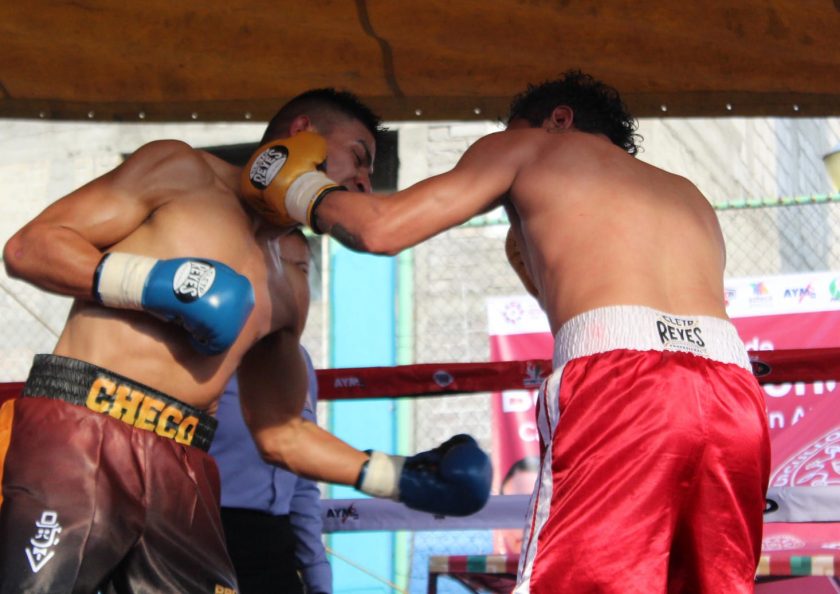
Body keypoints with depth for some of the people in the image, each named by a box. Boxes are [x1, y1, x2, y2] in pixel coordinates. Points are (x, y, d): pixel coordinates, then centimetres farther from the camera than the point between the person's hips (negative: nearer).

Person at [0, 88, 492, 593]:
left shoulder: (286, 290, 27)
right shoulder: (182, 171, 10)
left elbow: (279, 433, 31)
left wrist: (402, 478, 21)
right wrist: (153, 281, -11)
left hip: (181, 473, 6)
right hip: (78, 437, -6)